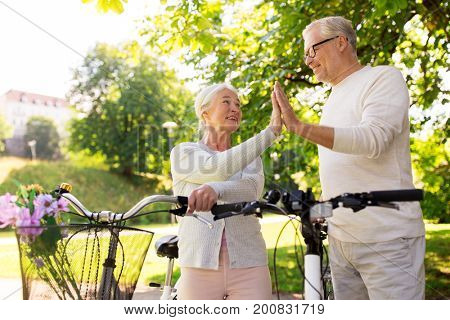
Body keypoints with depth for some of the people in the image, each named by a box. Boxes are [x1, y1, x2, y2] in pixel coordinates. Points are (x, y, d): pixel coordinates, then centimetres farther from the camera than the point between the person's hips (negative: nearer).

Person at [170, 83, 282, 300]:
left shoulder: (251, 158, 14)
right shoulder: (183, 153, 6)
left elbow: (252, 189, -9)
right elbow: (219, 168, -14)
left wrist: (215, 189, -31)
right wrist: (271, 130, -20)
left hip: (248, 267, 2)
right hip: (200, 267, -2)